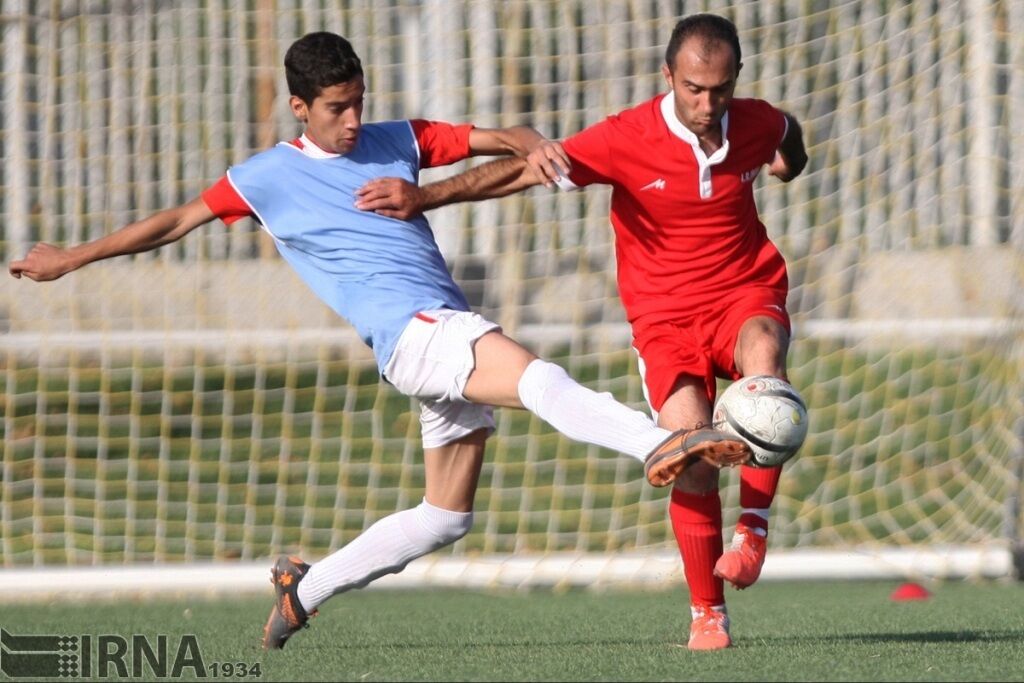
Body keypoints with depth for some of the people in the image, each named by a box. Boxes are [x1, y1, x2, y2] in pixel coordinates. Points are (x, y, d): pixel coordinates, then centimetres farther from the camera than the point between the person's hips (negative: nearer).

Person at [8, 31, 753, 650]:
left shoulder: (398, 141, 16)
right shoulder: (268, 177, 7)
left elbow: (493, 139, 13)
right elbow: (175, 222, 14)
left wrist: (534, 149, -11)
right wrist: (72, 258, 16)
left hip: (456, 338, 7)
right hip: (411, 334, -7)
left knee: (446, 517, 11)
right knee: (539, 377, -33)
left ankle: (307, 587, 23)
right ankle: (662, 443, -56)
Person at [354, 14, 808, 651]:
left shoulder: (757, 124, -7)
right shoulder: (626, 140, -16)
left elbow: (787, 132, 22)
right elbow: (523, 170, -10)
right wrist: (422, 197, -14)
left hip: (747, 293, 2)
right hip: (666, 316, -1)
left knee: (763, 351, -35)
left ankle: (754, 525, -25)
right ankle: (707, 613, 0)